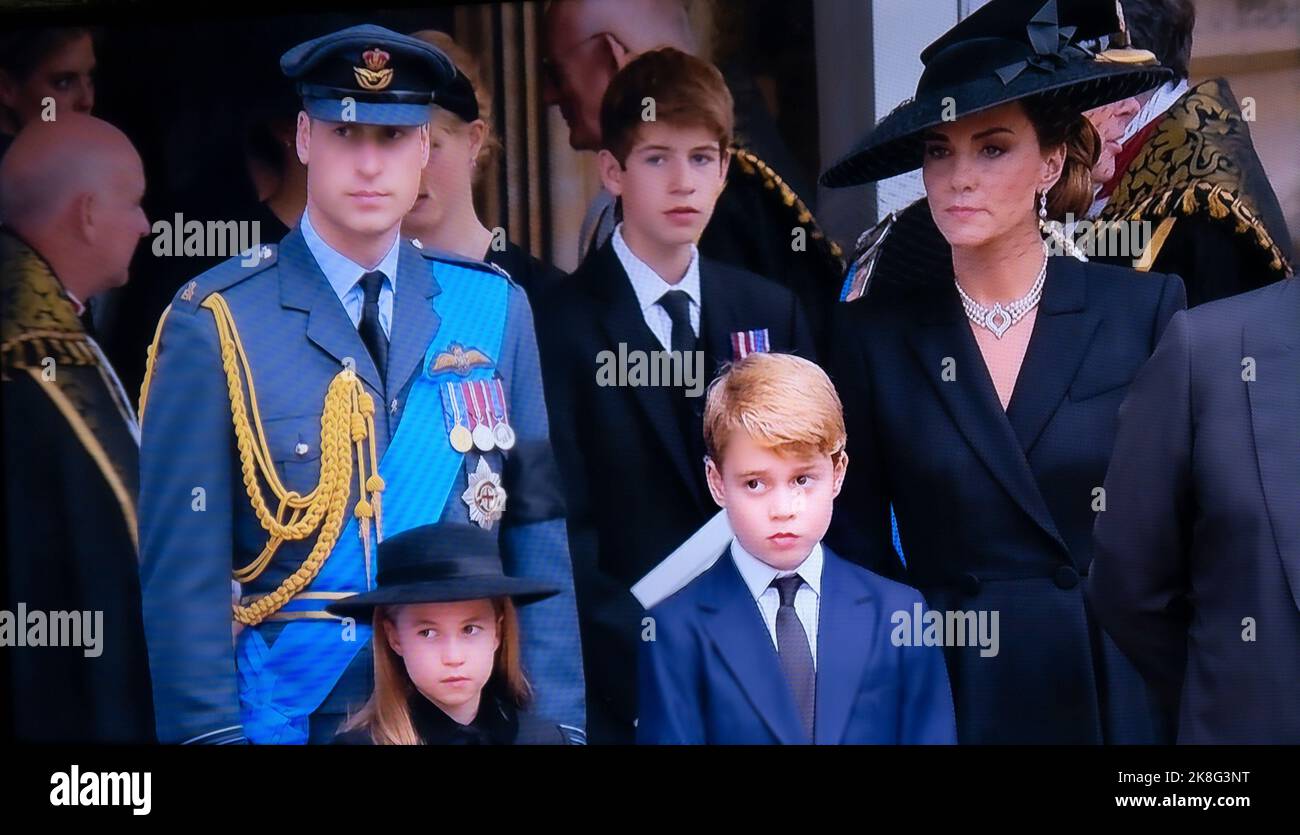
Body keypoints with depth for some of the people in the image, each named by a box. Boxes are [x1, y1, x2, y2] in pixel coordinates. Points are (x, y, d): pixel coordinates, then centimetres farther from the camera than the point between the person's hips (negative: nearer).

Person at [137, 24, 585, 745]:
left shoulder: (494, 312, 5)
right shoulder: (216, 325, -6)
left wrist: (555, 723, -2)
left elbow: (537, 542, 4)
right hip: (289, 717, -3)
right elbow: (183, 570, -8)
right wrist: (211, 733, -14)